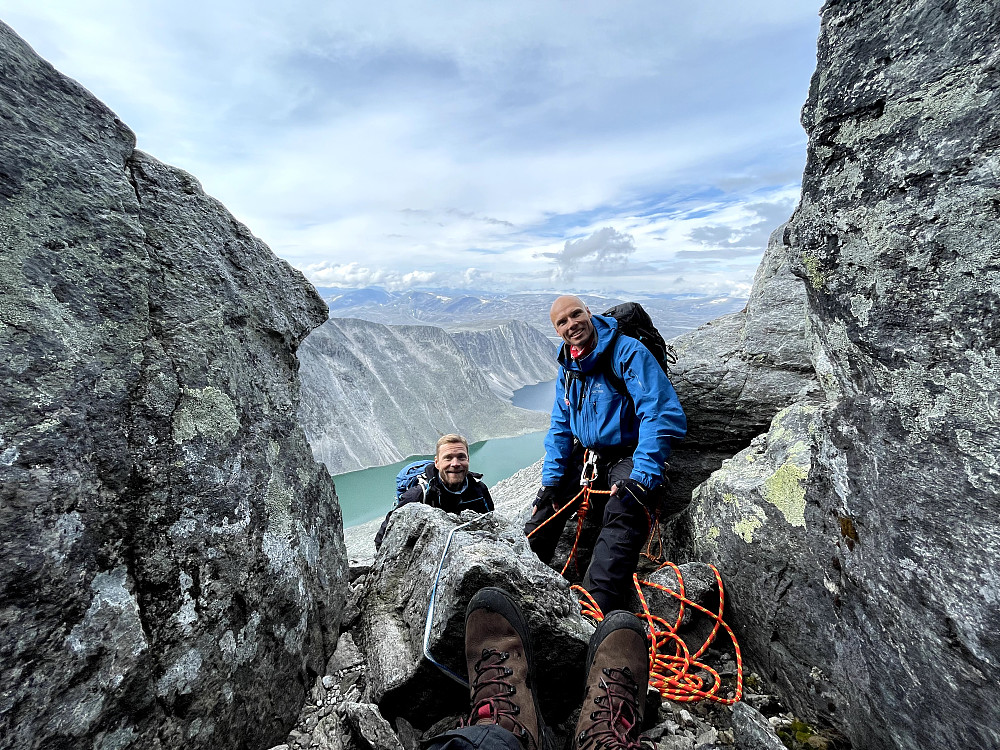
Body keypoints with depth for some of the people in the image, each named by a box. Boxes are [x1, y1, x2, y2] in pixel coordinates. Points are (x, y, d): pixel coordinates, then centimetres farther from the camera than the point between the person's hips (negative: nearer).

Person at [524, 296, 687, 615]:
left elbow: (663, 414, -24)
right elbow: (560, 429, 11)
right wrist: (551, 479, -1)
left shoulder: (628, 352, -16)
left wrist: (642, 476, -31)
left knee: (624, 516, -33)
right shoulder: (567, 368, 7)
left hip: (627, 456, -6)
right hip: (584, 456, 7)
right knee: (543, 509, 2)